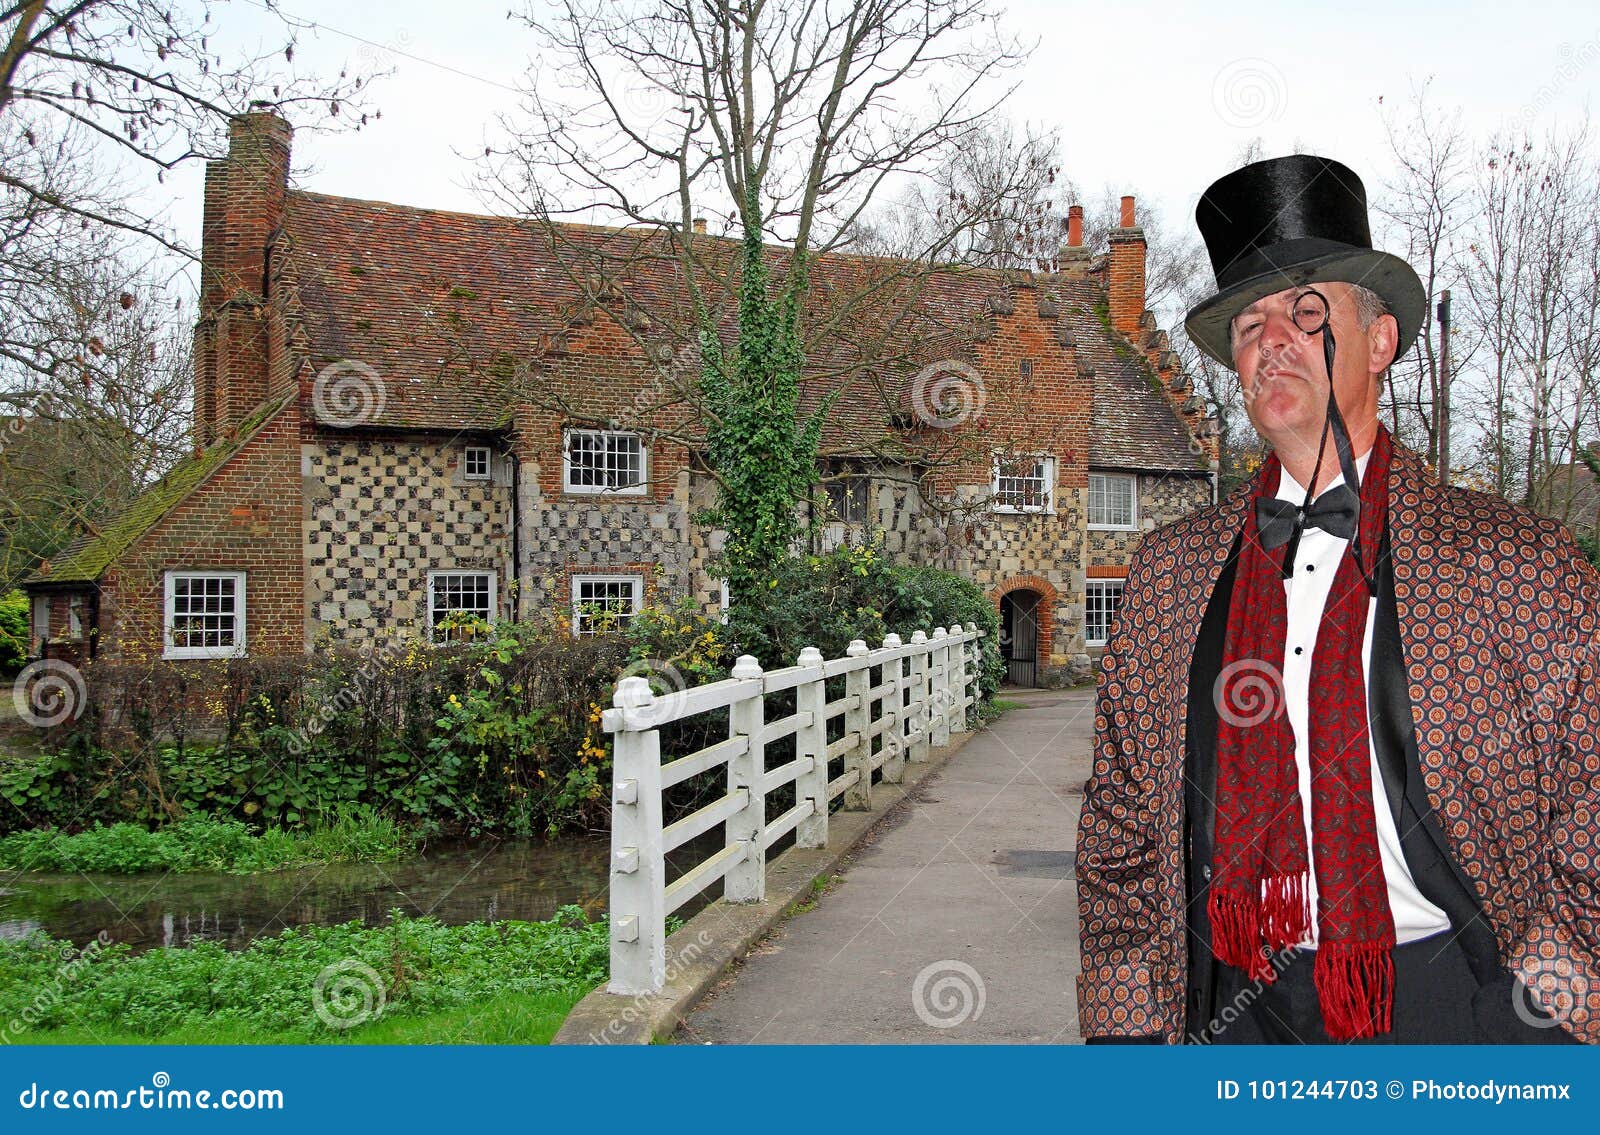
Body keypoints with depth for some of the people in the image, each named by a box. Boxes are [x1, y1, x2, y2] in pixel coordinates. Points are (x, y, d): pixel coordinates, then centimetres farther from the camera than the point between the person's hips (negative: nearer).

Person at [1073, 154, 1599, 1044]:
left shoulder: (1520, 563, -3)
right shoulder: (1170, 572, 3)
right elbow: (1122, 832, 7)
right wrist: (1127, 1028, 3)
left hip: (1455, 1008, -1)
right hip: (1236, 1013, 2)